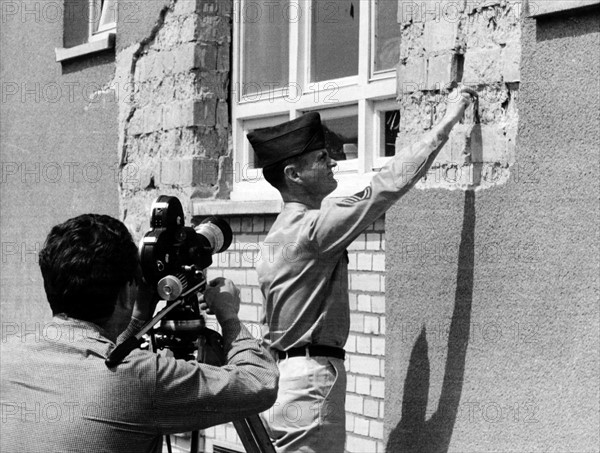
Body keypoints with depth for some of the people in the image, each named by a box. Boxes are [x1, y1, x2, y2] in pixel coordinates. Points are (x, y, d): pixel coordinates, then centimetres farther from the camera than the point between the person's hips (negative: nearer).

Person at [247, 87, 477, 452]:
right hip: (309, 381, -10)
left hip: (278, 375, 10)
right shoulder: (313, 227, -15)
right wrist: (449, 121, -13)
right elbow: (388, 185, -18)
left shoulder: (279, 234, 15)